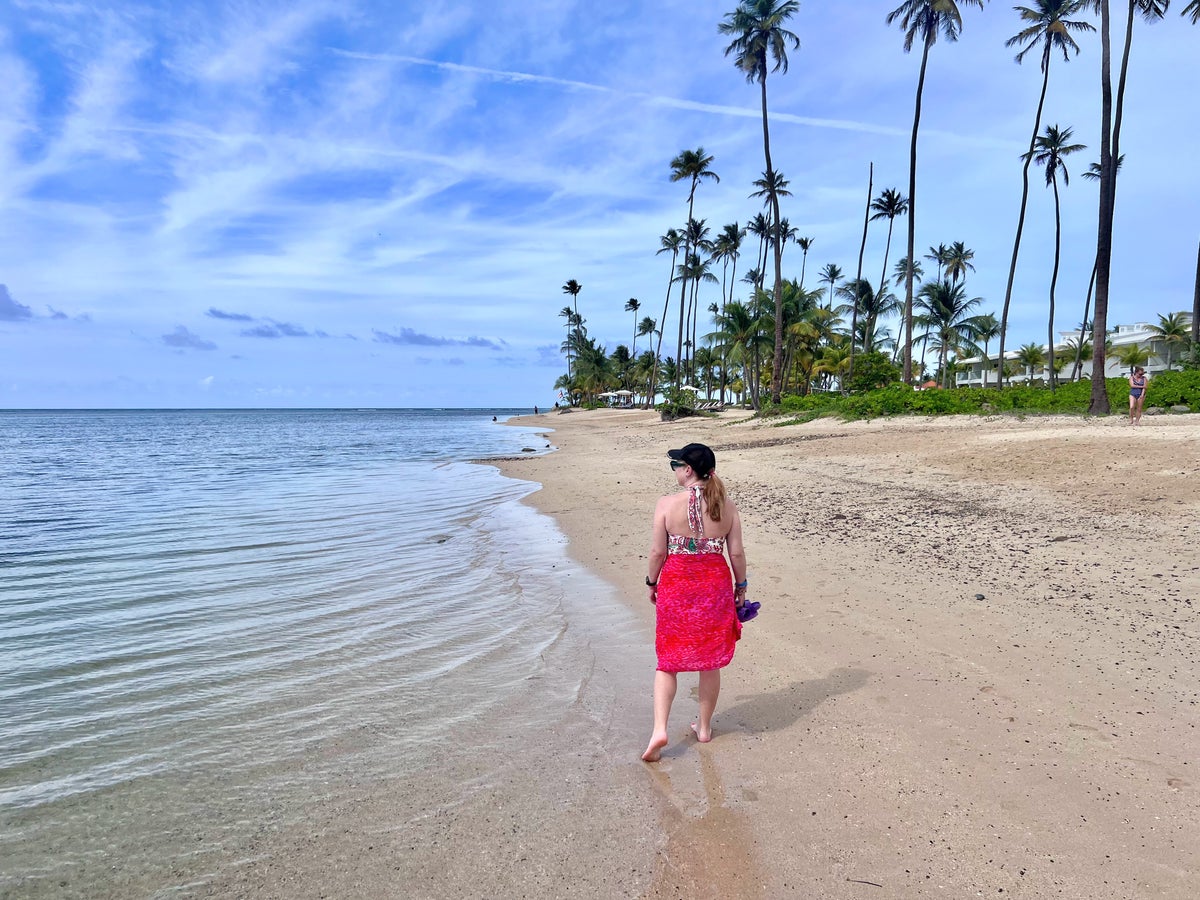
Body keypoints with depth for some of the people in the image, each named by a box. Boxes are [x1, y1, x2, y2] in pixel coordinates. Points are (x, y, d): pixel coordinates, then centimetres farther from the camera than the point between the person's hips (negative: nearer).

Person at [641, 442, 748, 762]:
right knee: (710, 661, 16)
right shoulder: (726, 506, -3)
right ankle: (704, 727, 28)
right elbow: (737, 552, -1)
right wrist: (741, 586, 12)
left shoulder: (667, 504, -11)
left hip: (676, 585, -2)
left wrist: (651, 582, 7)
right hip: (715, 585, 2)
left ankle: (659, 729, 1)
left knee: (668, 660, 11)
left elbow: (657, 551, -8)